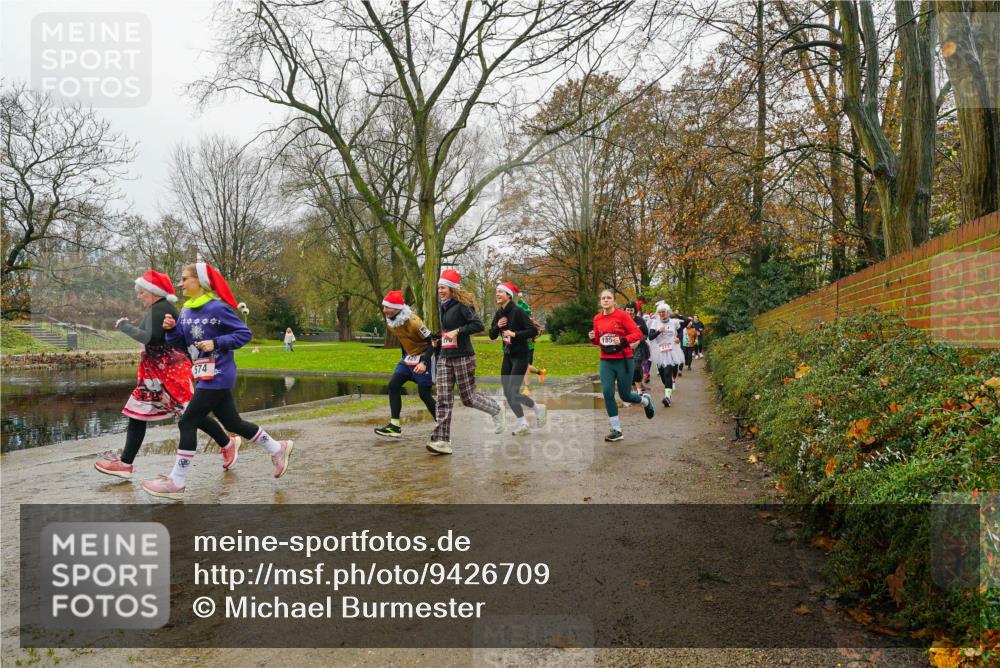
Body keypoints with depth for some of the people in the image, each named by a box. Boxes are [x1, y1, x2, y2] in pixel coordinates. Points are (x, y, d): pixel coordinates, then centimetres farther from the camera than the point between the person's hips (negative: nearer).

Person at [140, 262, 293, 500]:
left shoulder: (218, 308, -14)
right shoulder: (186, 311, 10)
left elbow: (245, 333, -13)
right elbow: (179, 343, 14)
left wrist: (216, 343, -22)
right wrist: (171, 329, -5)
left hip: (217, 377, -9)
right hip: (205, 376, 9)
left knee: (187, 423, -6)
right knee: (232, 422, 16)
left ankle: (176, 483, 3)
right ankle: (277, 449, 31)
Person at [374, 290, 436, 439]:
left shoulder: (412, 321, -25)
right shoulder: (391, 321, -1)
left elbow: (431, 341, -22)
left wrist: (424, 363, -31)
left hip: (423, 358, -8)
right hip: (409, 357, 8)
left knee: (424, 394, -5)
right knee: (393, 385, -2)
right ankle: (395, 427, 1)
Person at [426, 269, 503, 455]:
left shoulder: (462, 305, -11)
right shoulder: (442, 306, 13)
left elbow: (478, 325, -22)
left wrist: (457, 331, -25)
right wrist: (438, 339, 12)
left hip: (463, 357, -7)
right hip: (444, 358, 7)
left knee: (468, 398, 2)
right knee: (443, 399, -3)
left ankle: (496, 410, 31)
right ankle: (442, 441, -5)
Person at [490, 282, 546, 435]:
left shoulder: (518, 311, -15)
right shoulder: (499, 313, 7)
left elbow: (534, 331, -20)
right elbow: (492, 336, 10)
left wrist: (515, 334, -26)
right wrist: (497, 326, -9)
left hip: (520, 355, -8)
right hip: (507, 355, 8)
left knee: (512, 391, -10)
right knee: (507, 392, 6)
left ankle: (537, 408, 14)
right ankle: (522, 422, 19)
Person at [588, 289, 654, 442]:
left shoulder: (622, 315, -9)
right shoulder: (597, 318, 5)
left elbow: (638, 333, -11)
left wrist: (623, 340, -25)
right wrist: (593, 338, -5)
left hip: (624, 360, -4)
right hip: (606, 361, 4)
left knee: (625, 395, 5)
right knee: (607, 393, -8)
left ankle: (645, 400, 41)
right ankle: (616, 430, 3)